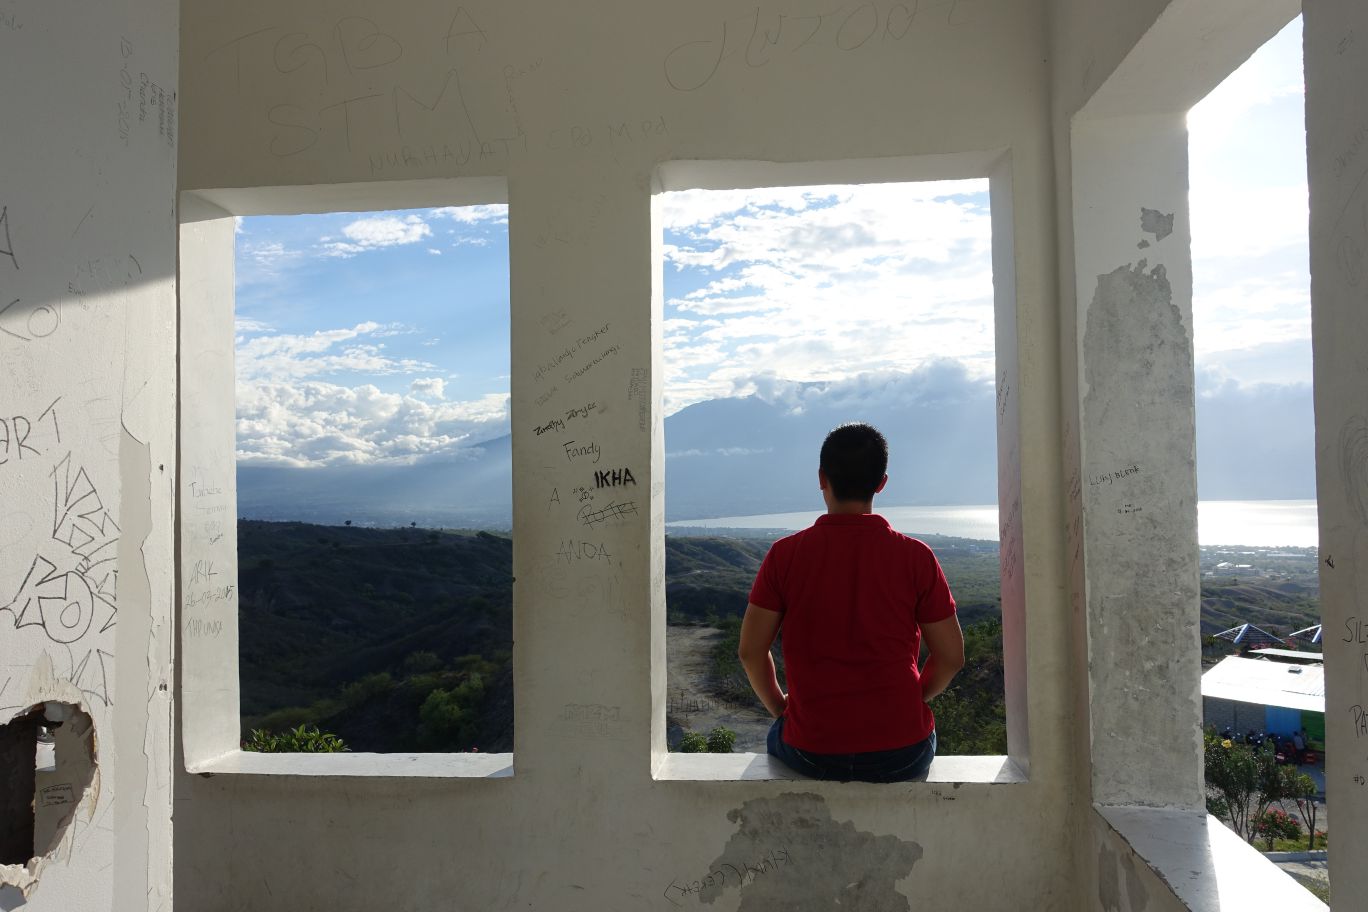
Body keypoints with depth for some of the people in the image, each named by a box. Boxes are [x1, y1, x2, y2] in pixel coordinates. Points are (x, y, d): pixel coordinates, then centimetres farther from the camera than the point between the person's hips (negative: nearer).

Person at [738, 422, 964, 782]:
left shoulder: (785, 554, -7)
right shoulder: (916, 556, -6)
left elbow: (751, 651, -4)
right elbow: (951, 657, -1)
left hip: (812, 754, 0)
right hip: (903, 756, 1)